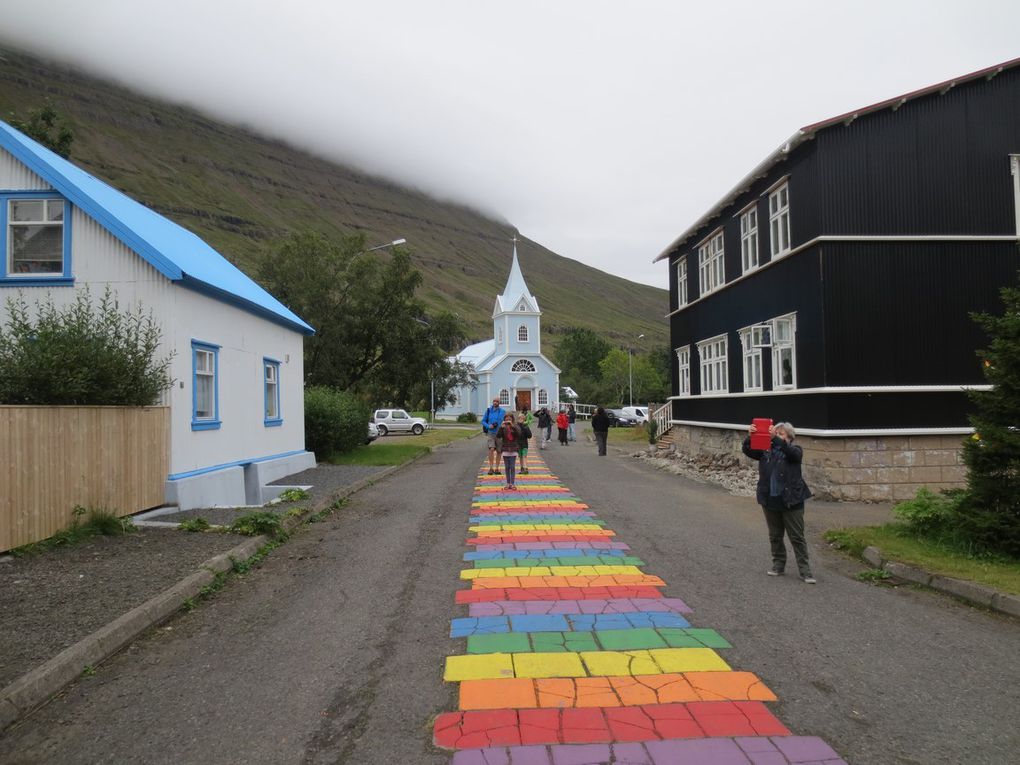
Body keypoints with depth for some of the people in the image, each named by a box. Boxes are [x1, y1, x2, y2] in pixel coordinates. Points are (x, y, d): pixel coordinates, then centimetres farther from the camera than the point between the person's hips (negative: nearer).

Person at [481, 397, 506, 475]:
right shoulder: (489, 410, 3)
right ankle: (491, 468, -9)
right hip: (490, 433, -1)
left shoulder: (502, 411, 3)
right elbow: (483, 421, 8)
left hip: (499, 433, 1)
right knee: (491, 449, -16)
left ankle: (496, 468, 19)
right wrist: (488, 426, -10)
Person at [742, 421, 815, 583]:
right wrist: (749, 437, -28)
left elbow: (791, 453, -26)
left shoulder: (795, 450, -3)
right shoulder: (765, 450, 5)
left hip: (791, 500, -4)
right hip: (770, 500, 4)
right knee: (774, 536, 14)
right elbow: (748, 451, -8)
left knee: (797, 537, 2)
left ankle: (805, 570, 9)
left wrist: (776, 439, -38)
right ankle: (778, 565, 27)